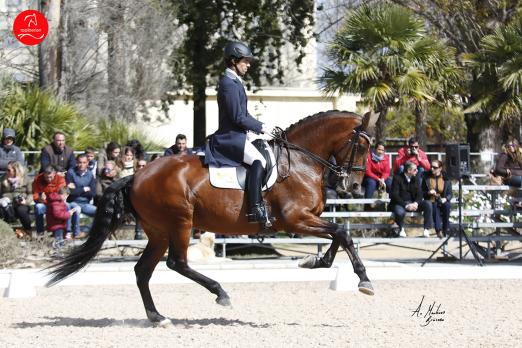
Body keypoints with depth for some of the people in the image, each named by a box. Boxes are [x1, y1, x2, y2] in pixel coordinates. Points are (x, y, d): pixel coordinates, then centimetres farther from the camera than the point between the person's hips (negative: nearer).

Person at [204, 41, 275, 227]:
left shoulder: (235, 82, 20)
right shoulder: (229, 84, -13)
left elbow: (243, 114, 25)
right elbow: (238, 117, -18)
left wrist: (261, 126, 13)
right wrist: (261, 127, -11)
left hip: (236, 137, 11)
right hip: (231, 138, -11)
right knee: (258, 161, -28)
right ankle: (255, 210, -35)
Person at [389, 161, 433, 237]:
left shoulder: (415, 178, 7)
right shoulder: (397, 178, -10)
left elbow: (419, 194, 3)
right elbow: (395, 195, -16)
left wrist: (416, 203, -19)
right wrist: (406, 205, -27)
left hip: (413, 203, 5)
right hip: (400, 203, -5)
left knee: (428, 204, -20)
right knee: (400, 212, -39)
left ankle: (426, 229, -17)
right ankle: (401, 229, -5)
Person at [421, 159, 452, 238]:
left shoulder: (446, 178, 6)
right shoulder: (426, 177, 7)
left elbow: (450, 194, 5)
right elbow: (422, 193, 9)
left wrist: (445, 199, -16)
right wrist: (428, 192, -12)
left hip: (443, 202, 0)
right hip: (431, 202, 0)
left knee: (447, 205, -34)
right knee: (435, 206, -35)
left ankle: (445, 229, -26)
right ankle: (439, 230, -42)